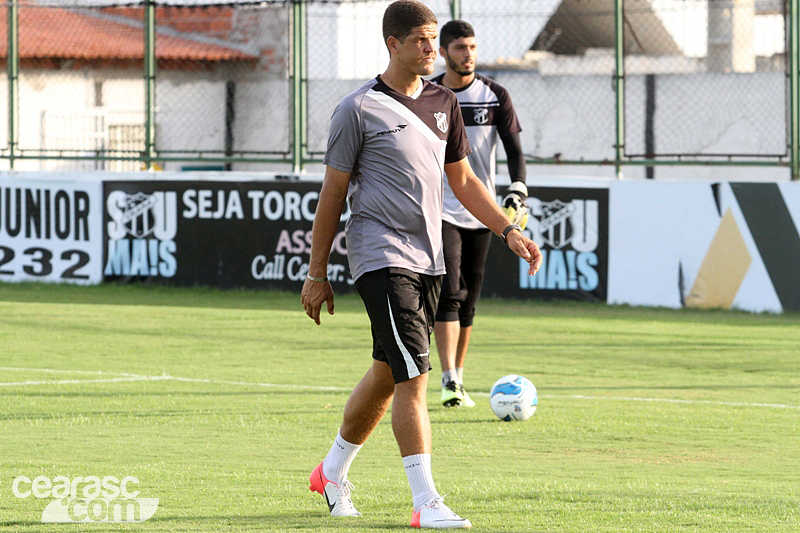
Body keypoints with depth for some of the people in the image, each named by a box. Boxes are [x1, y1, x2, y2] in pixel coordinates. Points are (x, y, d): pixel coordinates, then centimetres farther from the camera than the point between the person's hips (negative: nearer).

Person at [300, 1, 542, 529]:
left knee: (387, 374, 14)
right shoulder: (360, 110, -6)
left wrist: (510, 231, 9)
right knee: (413, 374, -15)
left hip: (427, 258, 7)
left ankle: (333, 472, 34)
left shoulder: (443, 103, 12)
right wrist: (317, 274, -1)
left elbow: (463, 180, 21)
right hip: (380, 256, -7)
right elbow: (333, 194, -2)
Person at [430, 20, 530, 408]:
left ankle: (457, 380, 19)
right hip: (439, 211, -2)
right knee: (449, 293, -16)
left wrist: (517, 194, -16)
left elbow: (514, 149, 0)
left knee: (468, 302, 7)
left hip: (480, 213, 2)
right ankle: (449, 382, -22)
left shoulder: (495, 97, 3)